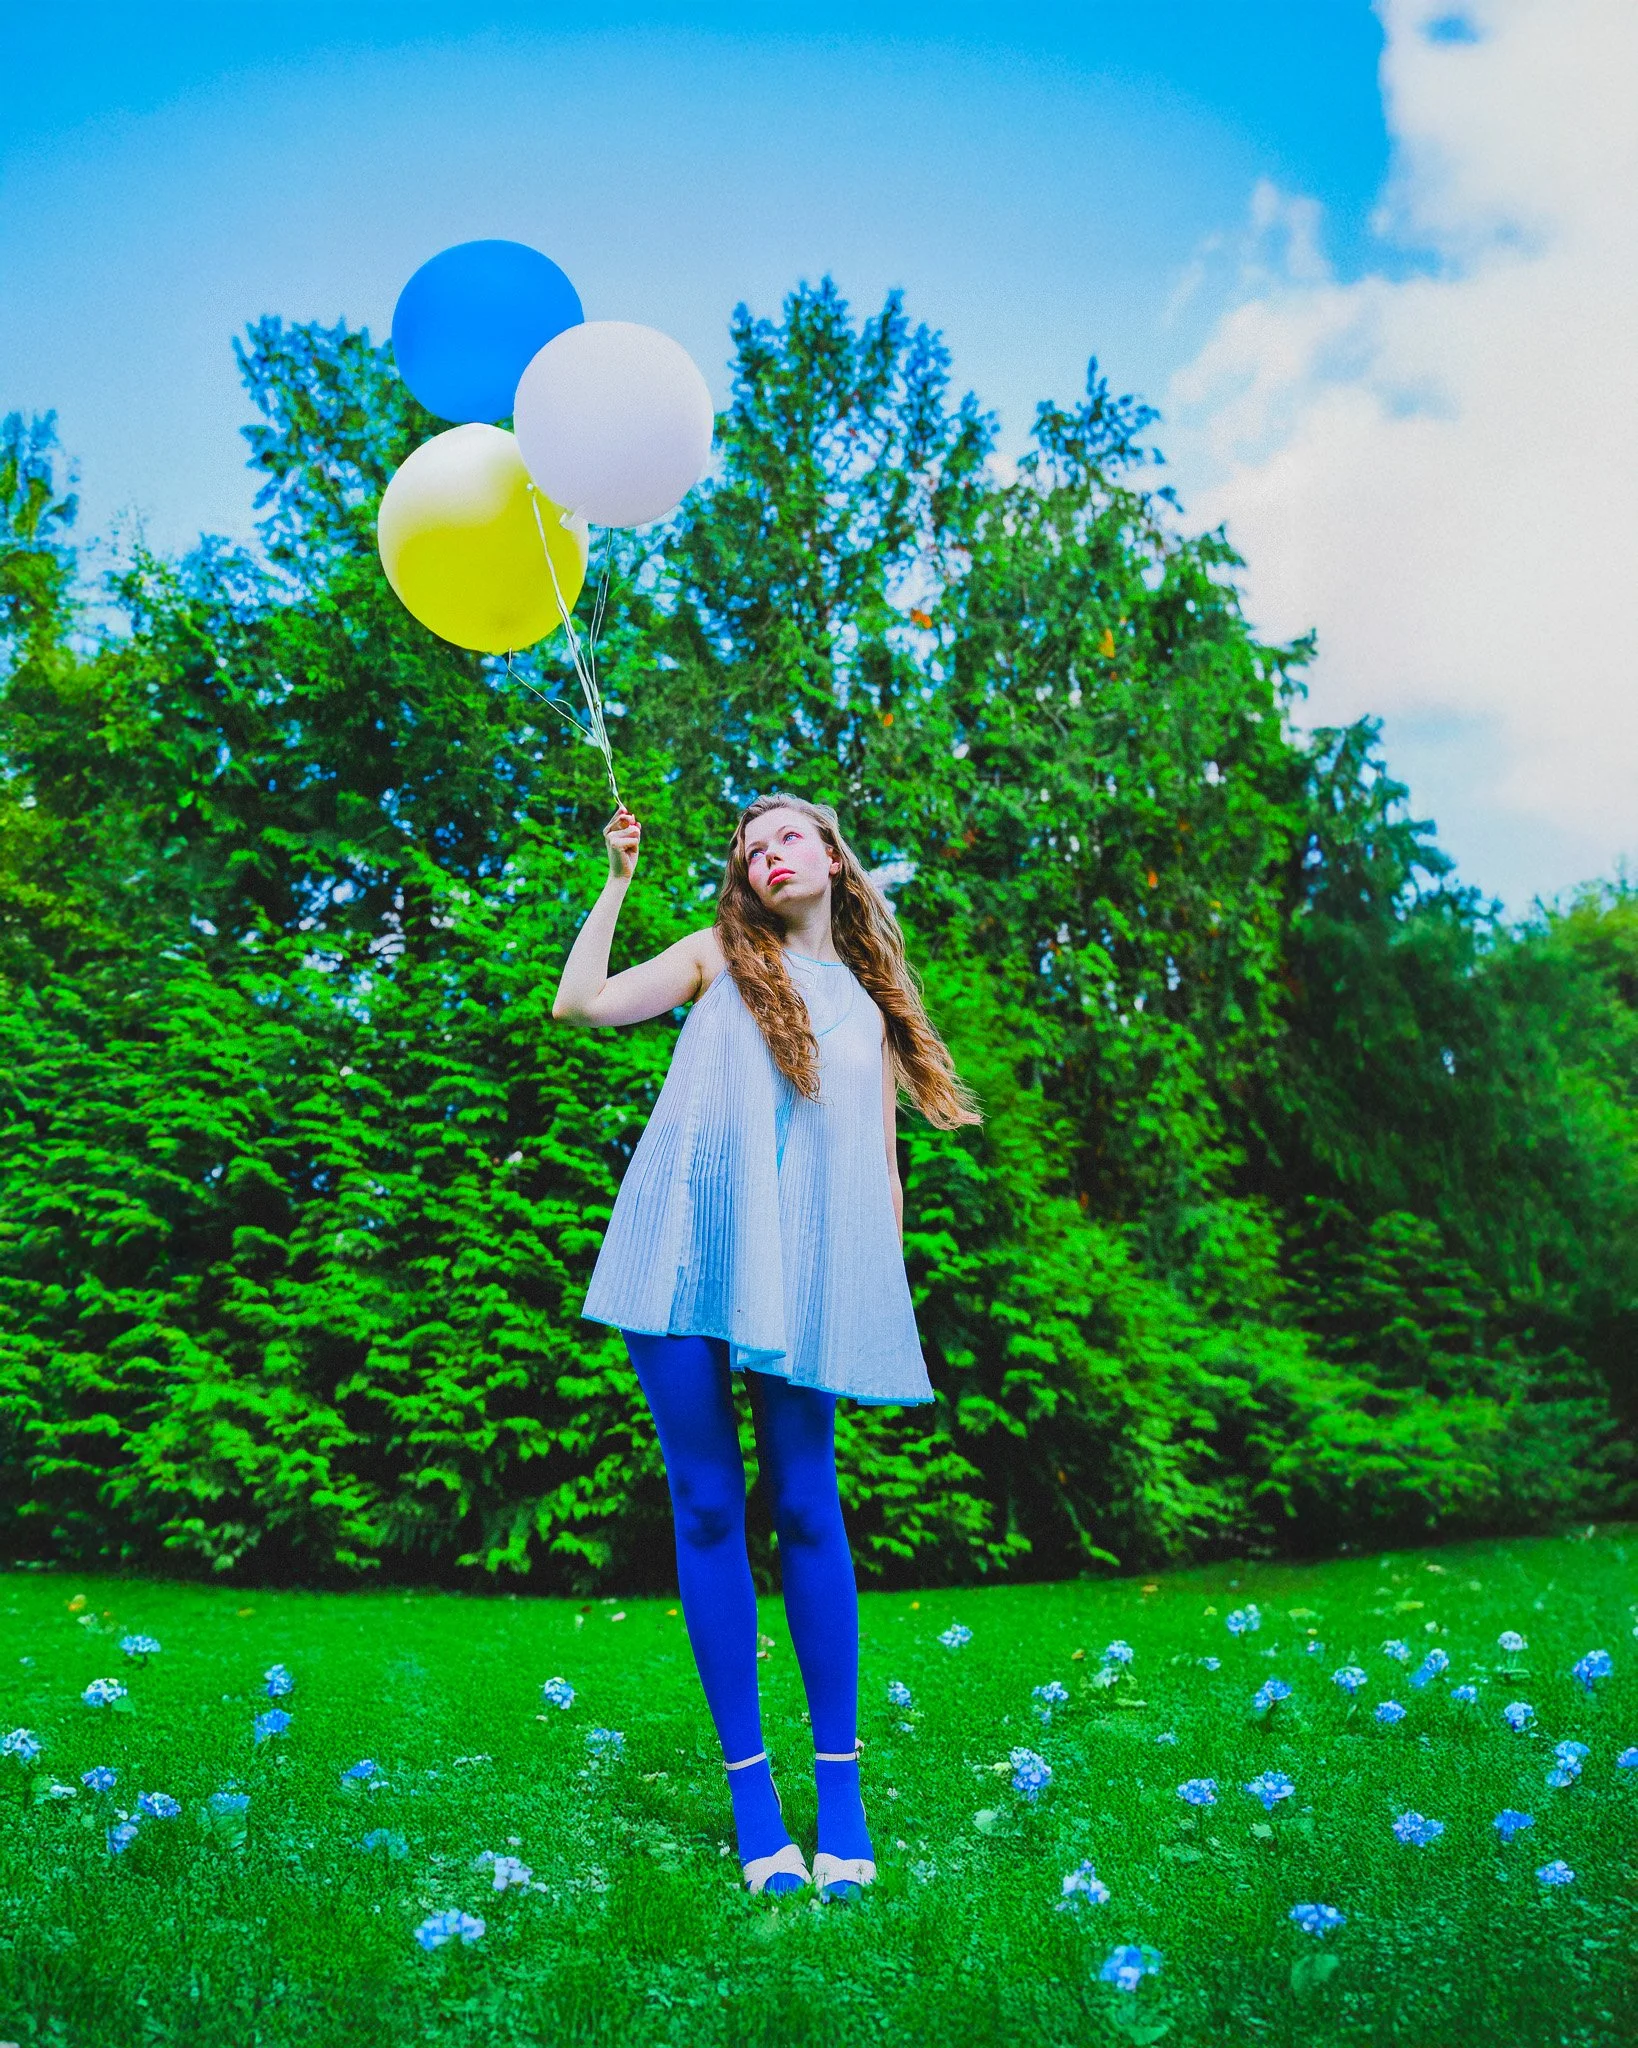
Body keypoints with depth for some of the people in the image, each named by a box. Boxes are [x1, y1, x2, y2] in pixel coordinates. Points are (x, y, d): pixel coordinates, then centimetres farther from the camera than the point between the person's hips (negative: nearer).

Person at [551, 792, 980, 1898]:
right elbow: (581, 1002, 4)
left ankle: (841, 1788, 6)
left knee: (806, 1509, -4)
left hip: (807, 1270, 1)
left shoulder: (867, 1001, 19)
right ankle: (751, 1790, 7)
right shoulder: (718, 956, 15)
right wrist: (617, 881, 6)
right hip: (688, 1249, 0)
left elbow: (884, 1169, 17)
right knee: (709, 1506, -2)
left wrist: (890, 1300, 10)